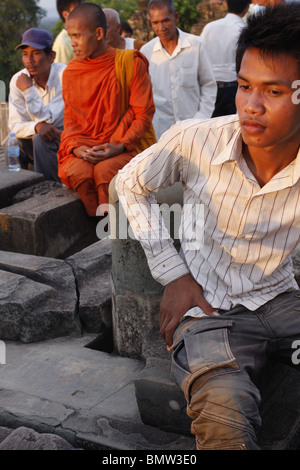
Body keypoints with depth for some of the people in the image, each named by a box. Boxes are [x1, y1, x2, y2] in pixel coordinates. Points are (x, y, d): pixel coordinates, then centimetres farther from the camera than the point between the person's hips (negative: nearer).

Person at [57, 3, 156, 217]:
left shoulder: (130, 63, -2)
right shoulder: (71, 72, 10)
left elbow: (144, 112, -4)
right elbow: (71, 120, 13)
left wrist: (120, 147, -17)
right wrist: (76, 147, -9)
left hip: (129, 145, -3)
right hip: (86, 148, 3)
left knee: (104, 171, -33)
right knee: (78, 172, -29)